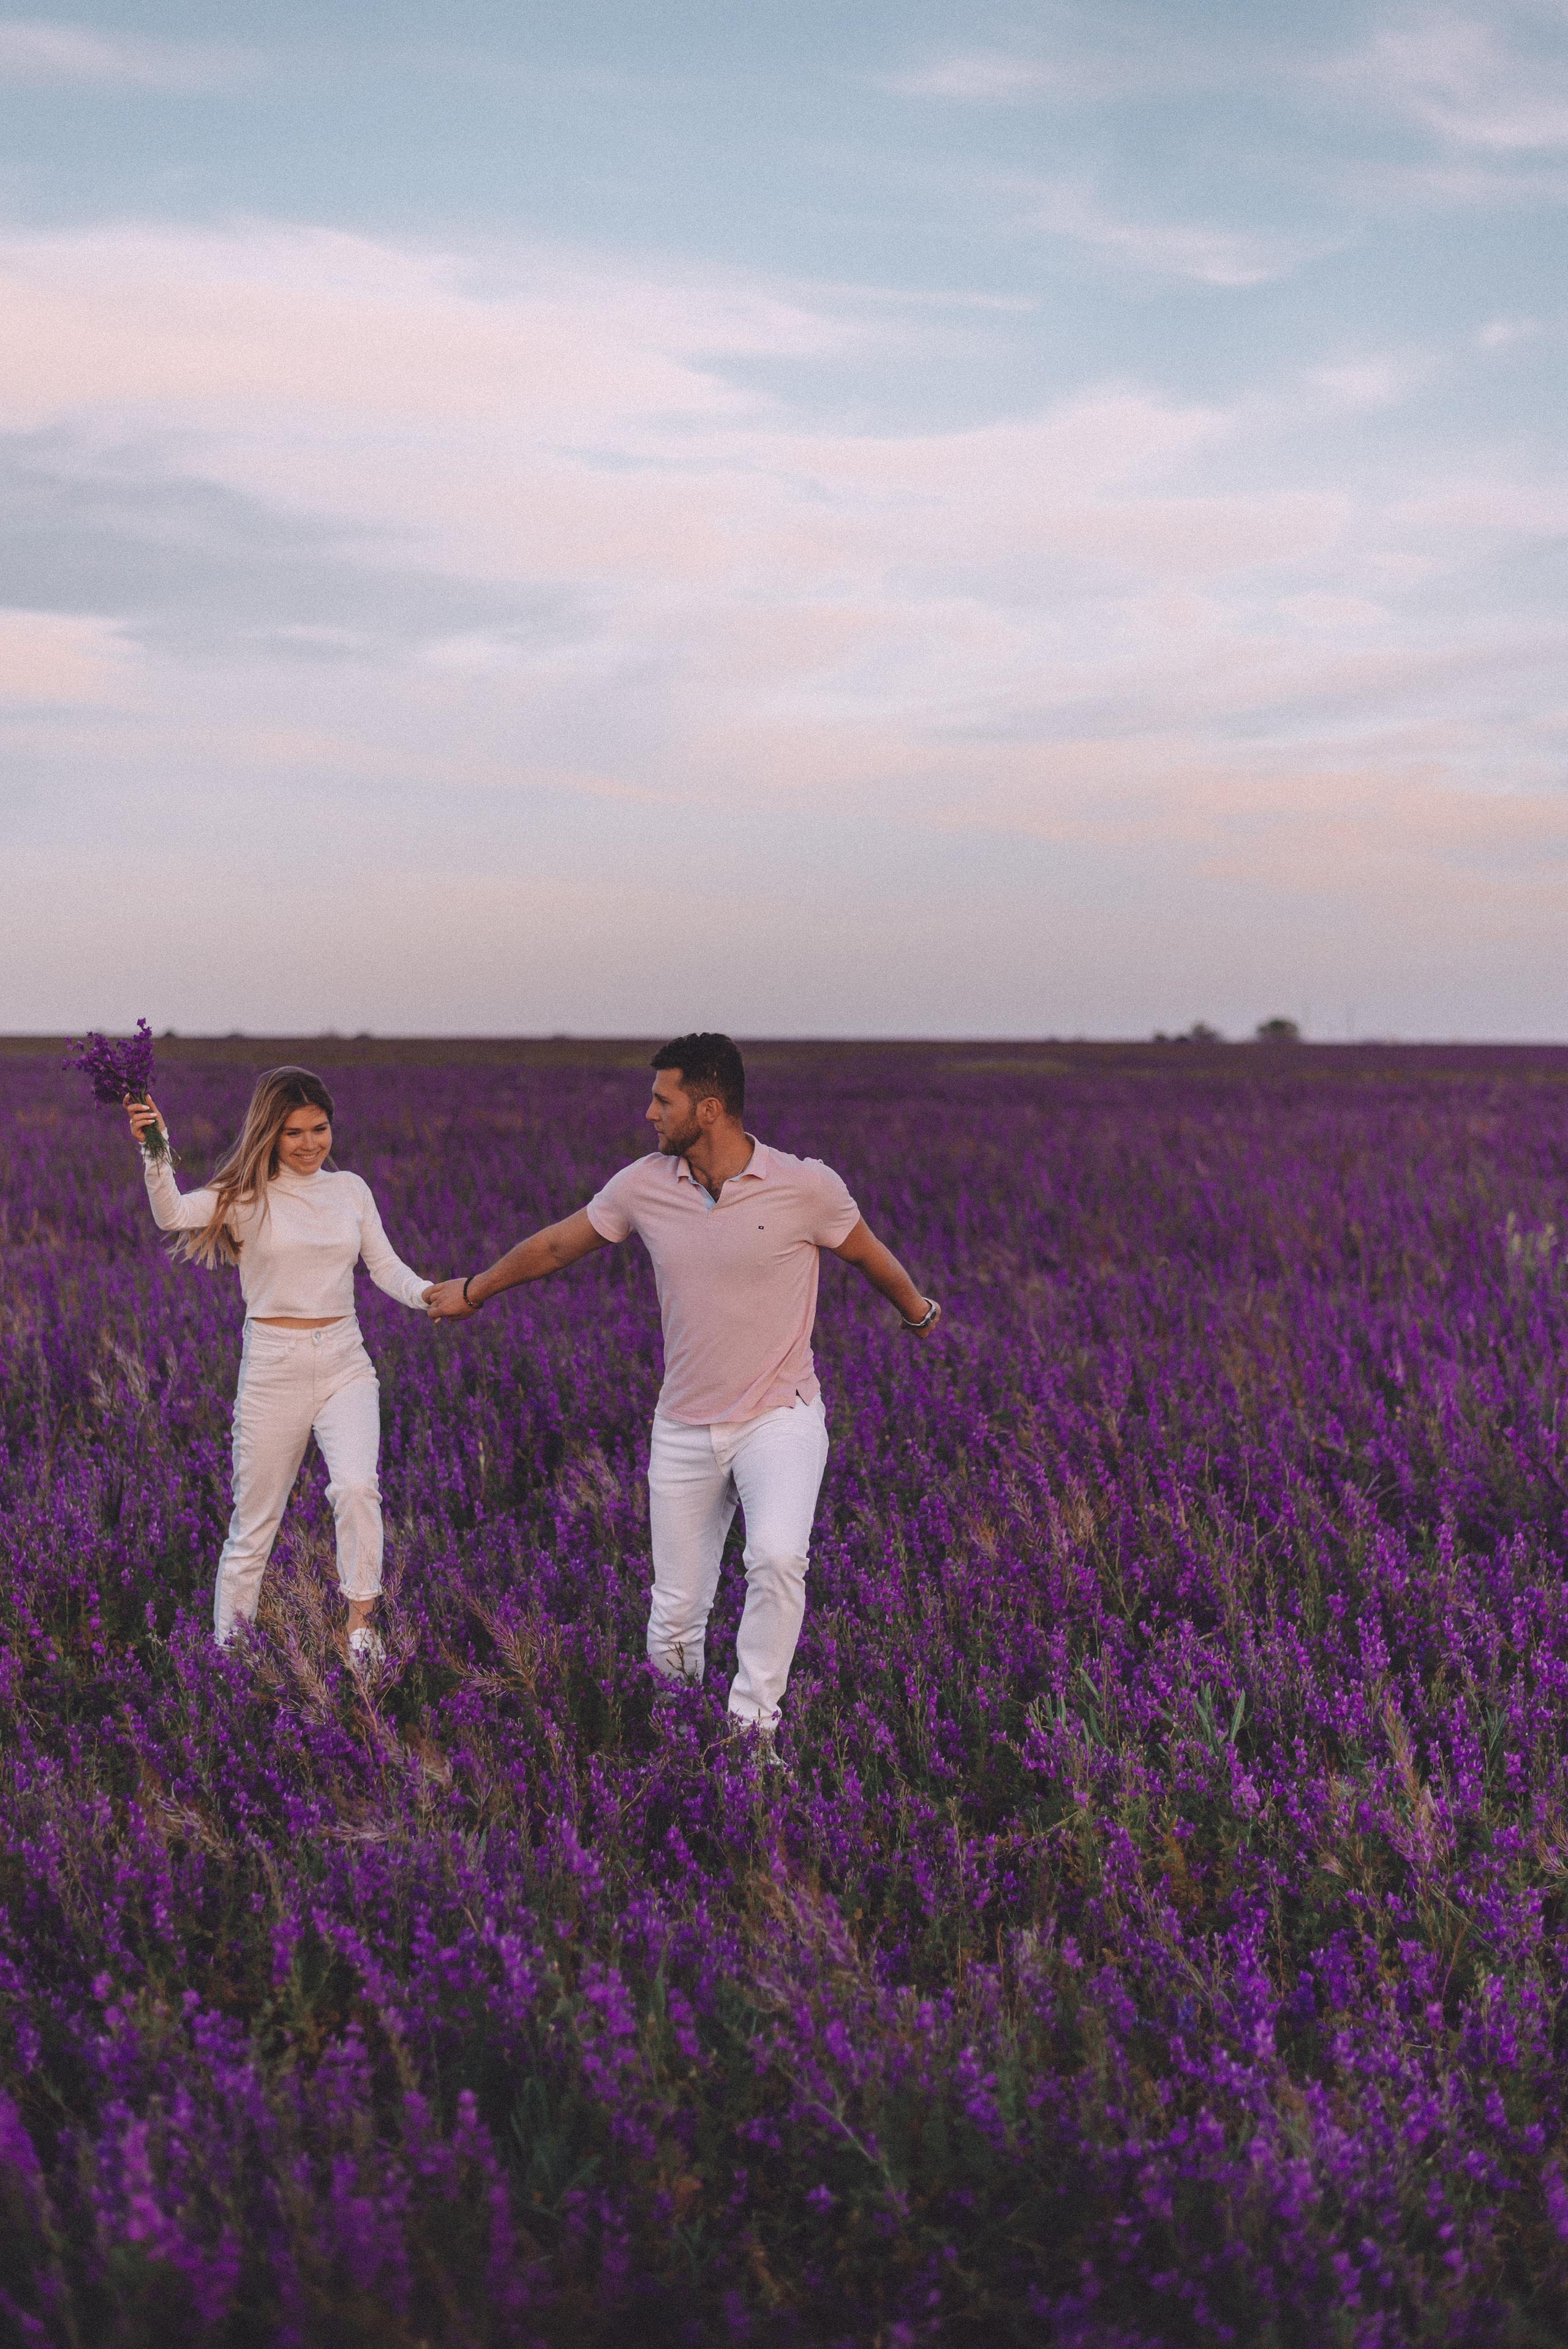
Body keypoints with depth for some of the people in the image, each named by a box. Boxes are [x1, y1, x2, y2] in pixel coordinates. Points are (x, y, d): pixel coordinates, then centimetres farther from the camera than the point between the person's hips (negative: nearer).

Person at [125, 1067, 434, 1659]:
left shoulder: (350, 1189, 8)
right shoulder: (247, 1196, -4)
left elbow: (386, 1267, 9)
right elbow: (172, 1215, -21)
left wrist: (429, 1296, -11)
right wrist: (154, 1149, -37)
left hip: (344, 1364, 2)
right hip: (273, 1366, -2)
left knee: (357, 1486, -22)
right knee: (255, 1520, 5)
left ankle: (360, 1622, -10)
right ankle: (227, 1645, 21)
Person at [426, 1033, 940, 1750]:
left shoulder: (806, 1187, -12)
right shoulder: (644, 1185, -3)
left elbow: (868, 1255, 8)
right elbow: (556, 1244, 14)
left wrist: (919, 1313, 26)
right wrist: (473, 1290, 28)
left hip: (780, 1419, -3)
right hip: (685, 1428, 3)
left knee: (777, 1557, -30)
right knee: (673, 1617, 4)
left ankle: (753, 1729, -18)